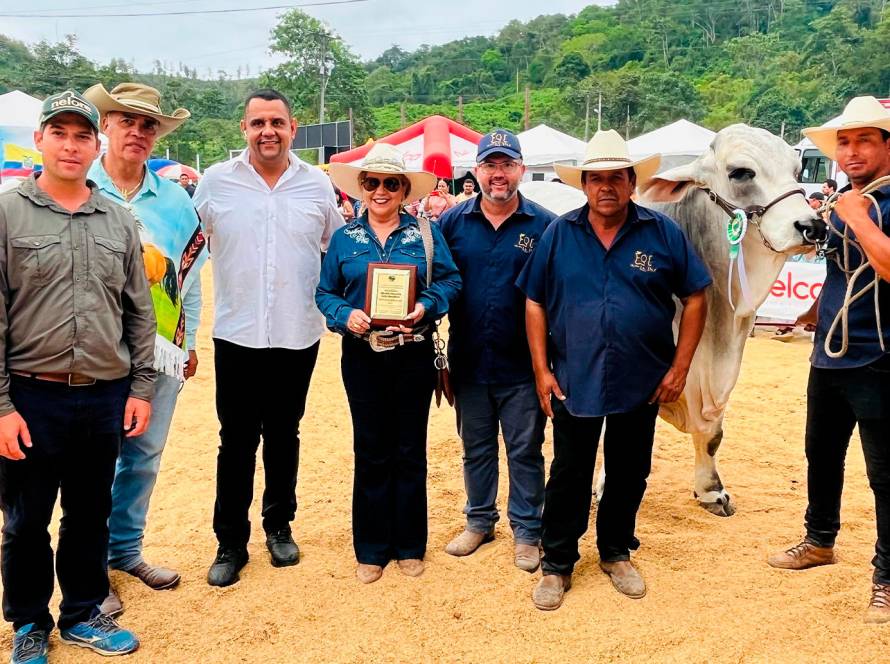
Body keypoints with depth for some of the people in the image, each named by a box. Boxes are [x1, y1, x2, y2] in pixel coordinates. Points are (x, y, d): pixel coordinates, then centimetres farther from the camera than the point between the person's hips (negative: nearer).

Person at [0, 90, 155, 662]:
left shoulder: (119, 221, 8)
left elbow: (140, 313, 11)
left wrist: (141, 387, 5)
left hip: (106, 396, 3)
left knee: (91, 514, 15)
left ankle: (84, 613, 33)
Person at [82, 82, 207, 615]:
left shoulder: (175, 199, 10)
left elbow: (190, 274, 15)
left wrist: (189, 340, 14)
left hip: (160, 351, 4)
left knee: (145, 454, 13)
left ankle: (126, 550, 30)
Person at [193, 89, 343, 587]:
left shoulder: (318, 185, 3)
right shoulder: (216, 182, -1)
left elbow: (338, 254, 13)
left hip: (299, 336, 1)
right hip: (237, 335, -1)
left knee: (284, 436, 14)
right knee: (237, 441, 4)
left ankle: (280, 526, 30)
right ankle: (231, 542, 17)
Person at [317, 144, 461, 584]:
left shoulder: (425, 232, 4)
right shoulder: (344, 238, 6)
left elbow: (449, 281, 1)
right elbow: (325, 292, 5)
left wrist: (426, 307, -17)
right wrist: (345, 315, -14)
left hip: (413, 355, 0)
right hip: (362, 355, 1)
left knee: (410, 452, 7)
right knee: (371, 453, 6)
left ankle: (409, 546, 21)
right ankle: (371, 549, 18)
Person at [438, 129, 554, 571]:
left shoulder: (544, 226, -3)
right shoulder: (453, 221, 3)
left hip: (523, 365, -2)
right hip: (468, 362, 3)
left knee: (525, 451, 8)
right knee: (475, 447, 17)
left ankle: (526, 531, 23)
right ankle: (479, 520, 33)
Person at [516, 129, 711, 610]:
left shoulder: (663, 233, -3)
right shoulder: (558, 235, -1)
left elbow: (695, 298, 2)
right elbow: (535, 303, 2)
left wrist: (680, 367, -3)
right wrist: (542, 371, -3)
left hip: (642, 384, 1)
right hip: (573, 383, 0)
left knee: (629, 474, 14)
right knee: (569, 476, 8)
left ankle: (616, 554, 35)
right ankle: (556, 565, 22)